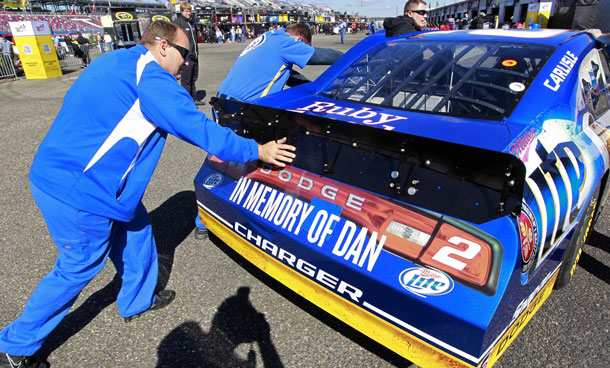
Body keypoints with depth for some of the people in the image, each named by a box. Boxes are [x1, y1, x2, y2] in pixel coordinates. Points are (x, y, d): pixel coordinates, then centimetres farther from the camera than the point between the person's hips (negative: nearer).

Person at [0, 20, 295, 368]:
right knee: (78, 267, 8)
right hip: (77, 193, -10)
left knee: (134, 228, 20)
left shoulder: (116, 62, 14)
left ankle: (138, 301, 39)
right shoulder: (150, 78, -17)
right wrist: (256, 151, -10)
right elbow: (197, 128, -18)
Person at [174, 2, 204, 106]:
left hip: (194, 56, 7)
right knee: (186, 80, -3)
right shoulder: (178, 22, -6)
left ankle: (194, 98, 23)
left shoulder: (192, 22, 17)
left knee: (193, 79, 14)